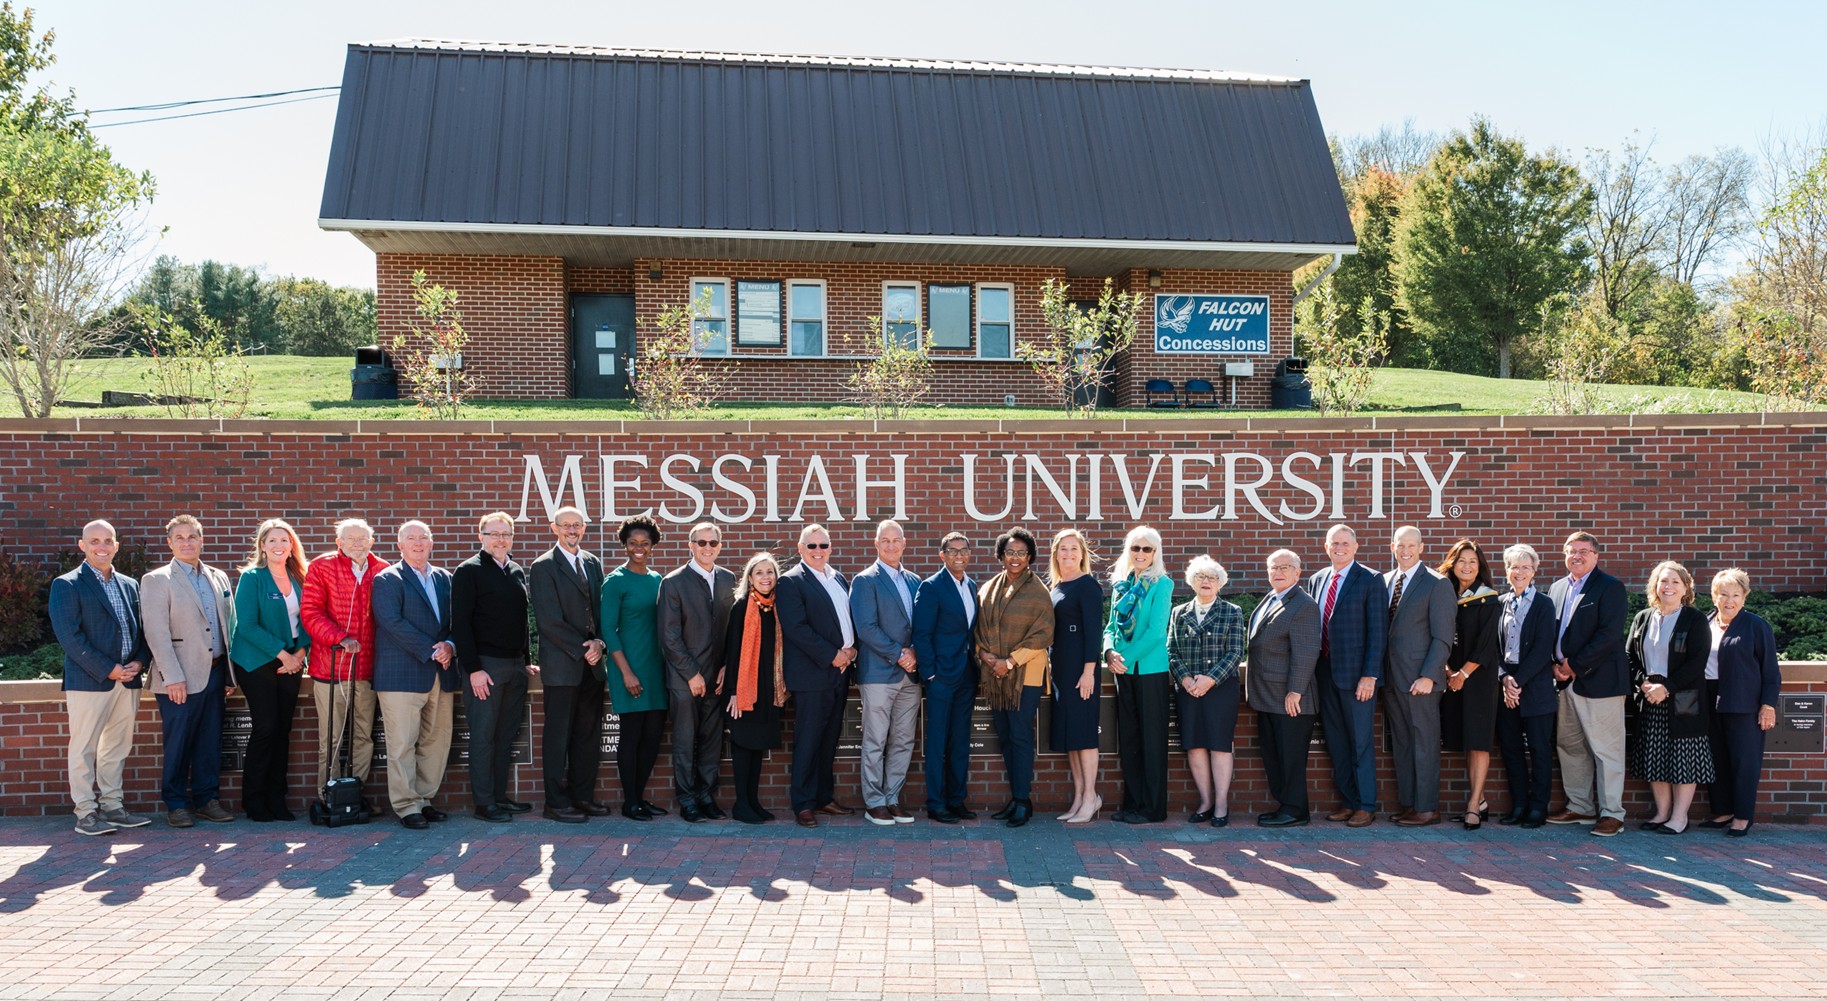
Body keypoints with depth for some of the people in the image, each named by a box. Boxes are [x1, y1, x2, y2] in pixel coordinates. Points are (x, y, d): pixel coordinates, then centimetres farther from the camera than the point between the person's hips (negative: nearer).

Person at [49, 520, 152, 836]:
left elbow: (142, 631, 15)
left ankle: (112, 807, 19)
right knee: (84, 749, 0)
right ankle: (85, 813, 6)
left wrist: (139, 662, -4)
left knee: (117, 748, 11)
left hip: (127, 680, 6)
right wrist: (108, 669, -14)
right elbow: (70, 636, -11)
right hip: (89, 680, -5)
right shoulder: (67, 585, -3)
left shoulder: (130, 585, 14)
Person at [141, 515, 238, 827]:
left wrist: (230, 673, 10)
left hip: (214, 673, 5)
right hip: (180, 677, -5)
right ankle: (176, 804, 11)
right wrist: (173, 677, -15)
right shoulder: (156, 580, -3)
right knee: (178, 744, 0)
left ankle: (207, 799, 18)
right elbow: (157, 634, -9)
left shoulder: (218, 578, 13)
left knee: (210, 742, 9)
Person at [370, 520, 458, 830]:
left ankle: (424, 800, 18)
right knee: (402, 744, -4)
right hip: (402, 674, -5)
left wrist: (450, 646, -7)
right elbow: (393, 623, -12)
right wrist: (430, 652, -15)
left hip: (441, 674, 6)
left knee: (437, 741, 7)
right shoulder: (387, 580, -1)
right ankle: (407, 807, 4)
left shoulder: (444, 578, 16)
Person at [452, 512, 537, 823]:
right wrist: (473, 669, -16)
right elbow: (460, 623, -11)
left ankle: (500, 796, 18)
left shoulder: (518, 572, 15)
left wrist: (528, 661, 15)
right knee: (483, 736, -1)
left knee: (506, 736, 10)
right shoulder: (468, 571, -5)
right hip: (484, 666, -6)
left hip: (515, 666, 7)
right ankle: (484, 803, 5)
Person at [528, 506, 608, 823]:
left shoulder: (593, 563, 13)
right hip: (561, 665, -6)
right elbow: (549, 621, -12)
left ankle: (583, 796, 18)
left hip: (591, 665, 6)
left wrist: (598, 642, -4)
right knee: (558, 735, 0)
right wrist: (582, 650, -12)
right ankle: (556, 803, 7)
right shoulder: (543, 567, -6)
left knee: (589, 735, 9)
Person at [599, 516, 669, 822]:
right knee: (632, 734, -1)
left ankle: (640, 796, 19)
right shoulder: (615, 581, -6)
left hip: (656, 666, 6)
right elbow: (608, 629, -10)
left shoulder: (657, 579, 11)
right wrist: (626, 672, -15)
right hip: (630, 667, -6)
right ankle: (629, 802, 10)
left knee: (653, 734, 7)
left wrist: (668, 664, 10)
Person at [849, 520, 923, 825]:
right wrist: (898, 655, -12)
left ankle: (893, 799, 17)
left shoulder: (914, 581, 14)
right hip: (878, 673, -6)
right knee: (875, 742, 0)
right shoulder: (865, 581, -4)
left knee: (903, 742, 8)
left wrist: (915, 654, -3)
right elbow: (866, 627, -12)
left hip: (909, 673, 6)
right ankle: (874, 803, 8)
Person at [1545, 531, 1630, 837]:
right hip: (1565, 681, 7)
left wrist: (1573, 665, -15)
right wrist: (1556, 665, -1)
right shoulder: (1557, 588, 15)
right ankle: (1580, 807, 23)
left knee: (1606, 749, -2)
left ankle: (1611, 813, 6)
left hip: (1599, 680, -7)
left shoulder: (1610, 587, -6)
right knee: (1569, 746, 12)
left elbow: (1609, 634, -16)